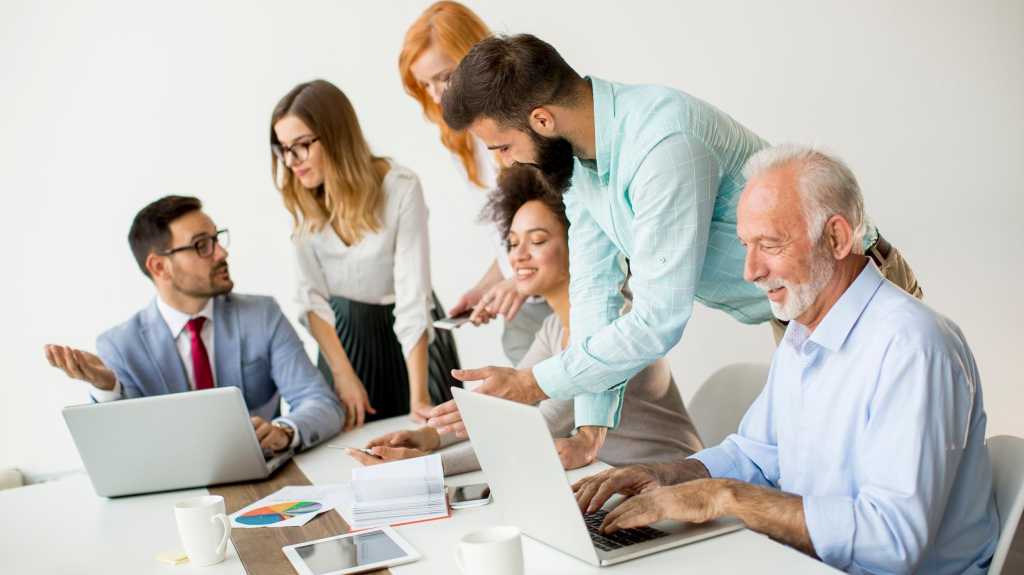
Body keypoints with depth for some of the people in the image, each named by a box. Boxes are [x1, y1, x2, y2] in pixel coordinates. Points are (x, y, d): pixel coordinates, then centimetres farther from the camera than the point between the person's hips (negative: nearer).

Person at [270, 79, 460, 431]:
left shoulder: (400, 188, -24)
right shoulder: (303, 201, -10)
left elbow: (413, 299, -27)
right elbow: (312, 297, -10)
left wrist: (419, 397, -30)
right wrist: (343, 376, -19)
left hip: (405, 329, -3)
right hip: (341, 333, 4)